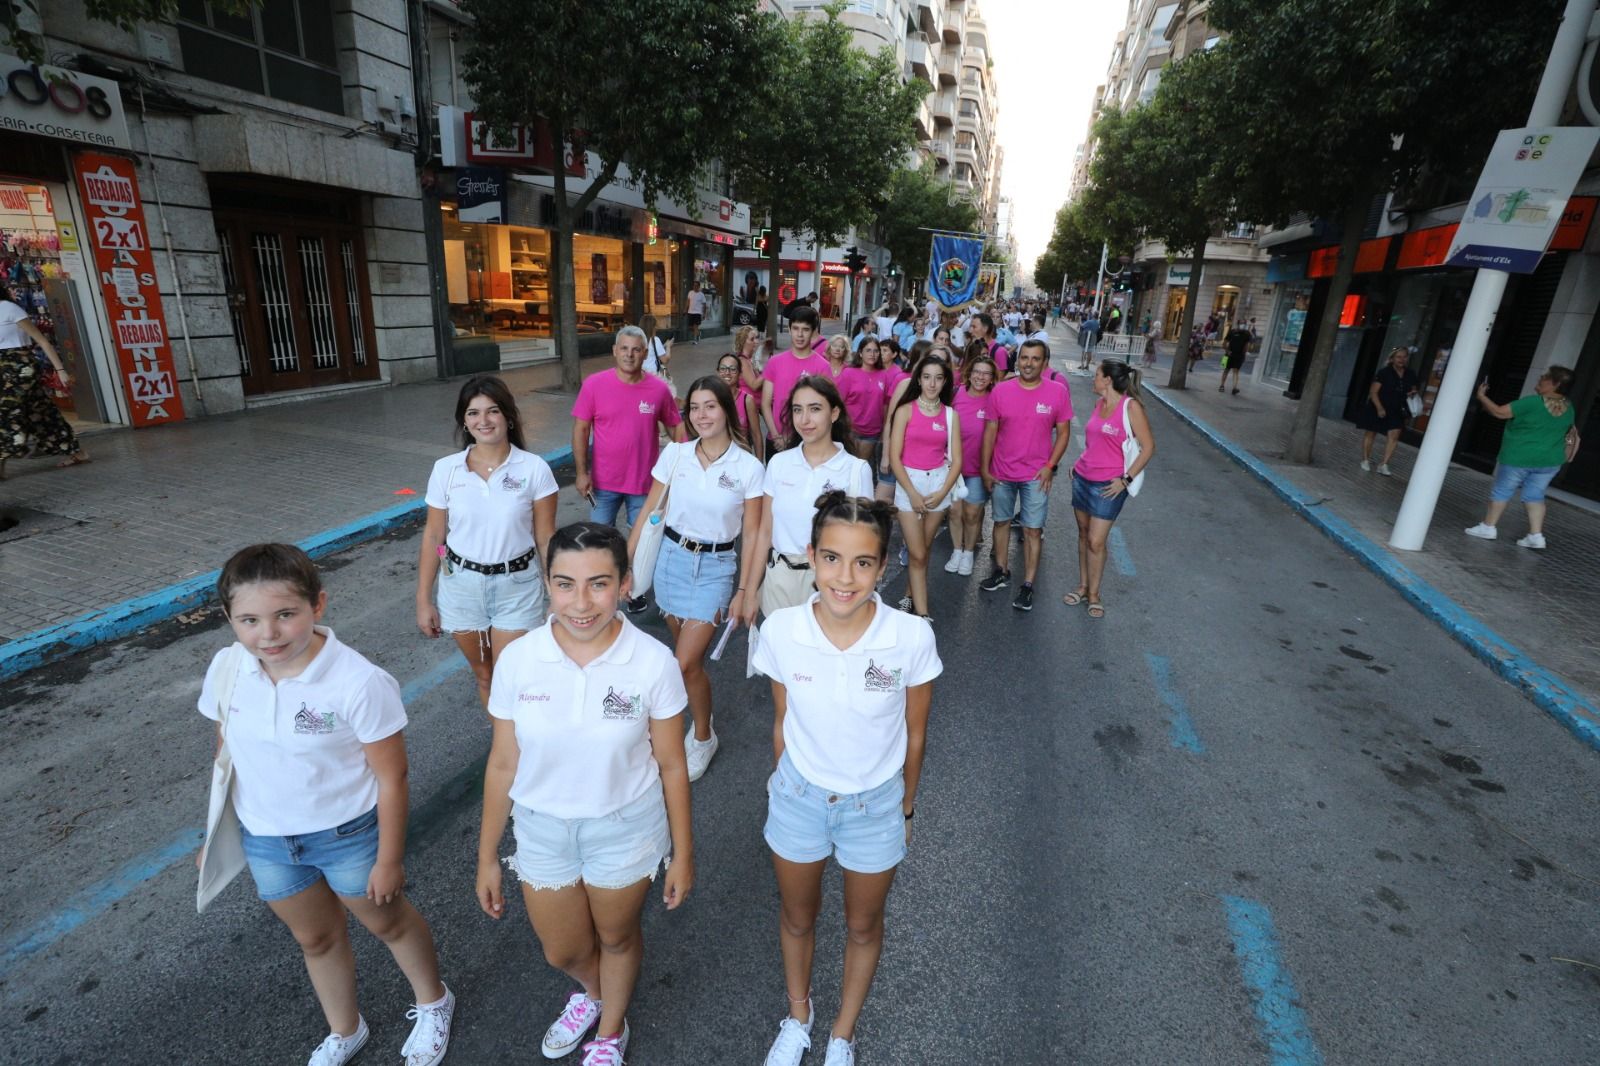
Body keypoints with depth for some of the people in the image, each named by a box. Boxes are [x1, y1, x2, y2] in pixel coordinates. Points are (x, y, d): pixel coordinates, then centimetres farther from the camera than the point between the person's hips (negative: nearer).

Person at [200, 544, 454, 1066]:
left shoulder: (358, 682, -31)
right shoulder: (226, 669, -15)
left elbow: (391, 777, -20)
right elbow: (227, 749, 4)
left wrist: (389, 859, -13)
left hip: (349, 835, -4)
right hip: (265, 840, 5)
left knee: (387, 921, 20)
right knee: (316, 939, 26)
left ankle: (433, 1004, 51)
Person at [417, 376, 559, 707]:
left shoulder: (534, 468, -10)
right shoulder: (446, 469, -4)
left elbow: (546, 538, -6)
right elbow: (433, 537, 3)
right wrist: (423, 600, 4)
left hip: (517, 587, -2)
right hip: (462, 587, 3)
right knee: (484, 676, 17)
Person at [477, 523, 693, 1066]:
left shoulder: (654, 663, -23)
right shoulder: (517, 660, -18)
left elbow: (671, 766, -11)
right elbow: (503, 765, -5)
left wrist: (683, 853, -2)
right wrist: (487, 857, 3)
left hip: (625, 828, -2)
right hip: (542, 828, 2)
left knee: (616, 938, 23)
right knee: (562, 952, 23)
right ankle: (593, 992, 61)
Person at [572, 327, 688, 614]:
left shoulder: (659, 388, -6)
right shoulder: (594, 384, -8)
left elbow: (676, 426, 4)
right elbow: (580, 429, -5)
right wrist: (581, 471, -11)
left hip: (645, 481, 1)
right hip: (603, 481, 0)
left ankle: (637, 589, 34)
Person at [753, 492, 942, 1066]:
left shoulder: (912, 638, -26)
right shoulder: (780, 632, -23)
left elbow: (914, 735, -9)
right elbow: (783, 722, -5)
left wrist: (905, 808, 4)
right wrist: (781, 787, 9)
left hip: (876, 804, -1)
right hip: (798, 797, 1)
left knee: (863, 927, 24)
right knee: (797, 918, 26)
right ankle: (798, 1016, 58)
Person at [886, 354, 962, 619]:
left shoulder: (951, 415, 4)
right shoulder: (905, 410, -4)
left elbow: (956, 460, 3)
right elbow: (894, 457, -8)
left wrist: (942, 493, -9)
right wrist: (913, 493, -13)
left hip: (940, 483, 3)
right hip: (909, 481, -3)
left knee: (923, 550, 10)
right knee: (917, 554, -4)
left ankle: (910, 597, 28)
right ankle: (922, 614, 1)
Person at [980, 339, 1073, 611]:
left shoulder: (1058, 391, -7)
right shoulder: (1001, 390, -5)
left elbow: (1063, 431, 0)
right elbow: (990, 432, 1)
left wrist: (1050, 466, -10)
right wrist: (985, 469, 0)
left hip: (1036, 475, -2)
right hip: (1001, 472, 2)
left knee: (1033, 530, 2)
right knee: (1002, 521, 15)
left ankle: (1028, 585, 12)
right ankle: (1002, 571, 32)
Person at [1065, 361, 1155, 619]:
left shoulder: (1131, 406, -12)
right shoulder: (1099, 403, 5)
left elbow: (1148, 447, -11)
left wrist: (1126, 479, -14)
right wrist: (1079, 464, 10)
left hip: (1108, 485, -6)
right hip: (1082, 478, 6)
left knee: (1096, 541, -3)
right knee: (1083, 534, 13)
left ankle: (1094, 593, 14)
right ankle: (1082, 586, 26)